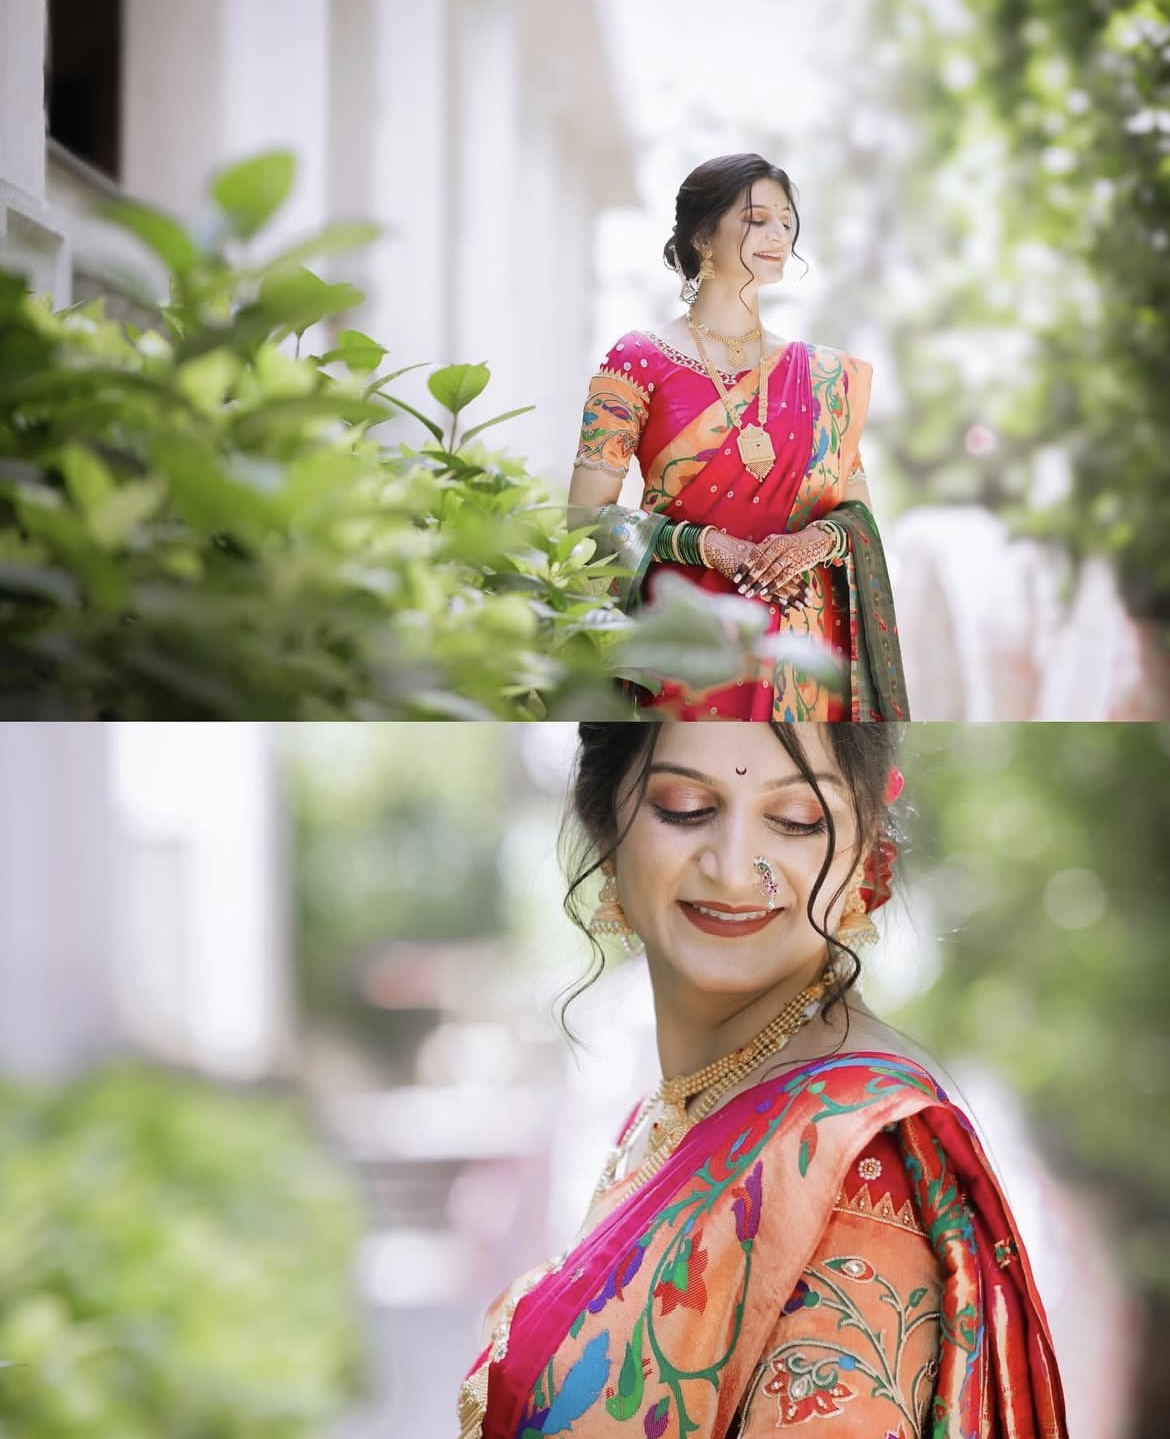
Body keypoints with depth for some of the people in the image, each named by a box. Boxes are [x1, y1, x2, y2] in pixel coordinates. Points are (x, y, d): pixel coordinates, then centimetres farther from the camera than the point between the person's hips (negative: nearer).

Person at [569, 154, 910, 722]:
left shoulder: (819, 374, 12)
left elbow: (859, 509, 13)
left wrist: (817, 538, -10)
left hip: (806, 641, 3)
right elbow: (588, 514, -4)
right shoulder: (639, 361, 1)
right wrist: (707, 545, -16)